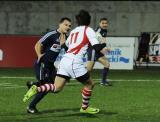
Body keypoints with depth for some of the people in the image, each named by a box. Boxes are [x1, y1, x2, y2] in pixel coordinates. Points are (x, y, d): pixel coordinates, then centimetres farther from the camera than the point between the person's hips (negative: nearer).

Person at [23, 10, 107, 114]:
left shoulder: (73, 31, 23)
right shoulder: (88, 30, 3)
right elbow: (96, 46, -8)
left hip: (65, 59, 6)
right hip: (75, 62, -6)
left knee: (56, 88, 0)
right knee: (89, 84, 13)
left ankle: (36, 89, -20)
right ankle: (84, 107, 22)